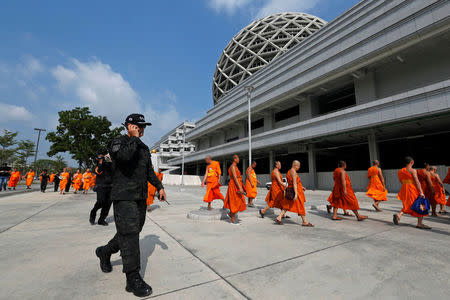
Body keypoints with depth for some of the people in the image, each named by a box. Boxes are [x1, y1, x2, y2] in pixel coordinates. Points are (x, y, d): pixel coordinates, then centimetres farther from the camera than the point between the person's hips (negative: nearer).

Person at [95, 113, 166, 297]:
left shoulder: (144, 148, 15)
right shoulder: (119, 142, -6)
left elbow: (149, 171, 20)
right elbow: (124, 155, -30)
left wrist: (159, 186, 11)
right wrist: (134, 137, -17)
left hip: (140, 197, 8)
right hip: (124, 196, -7)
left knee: (133, 232, 16)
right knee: (129, 234, -8)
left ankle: (104, 252, 42)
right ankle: (133, 279, 3)